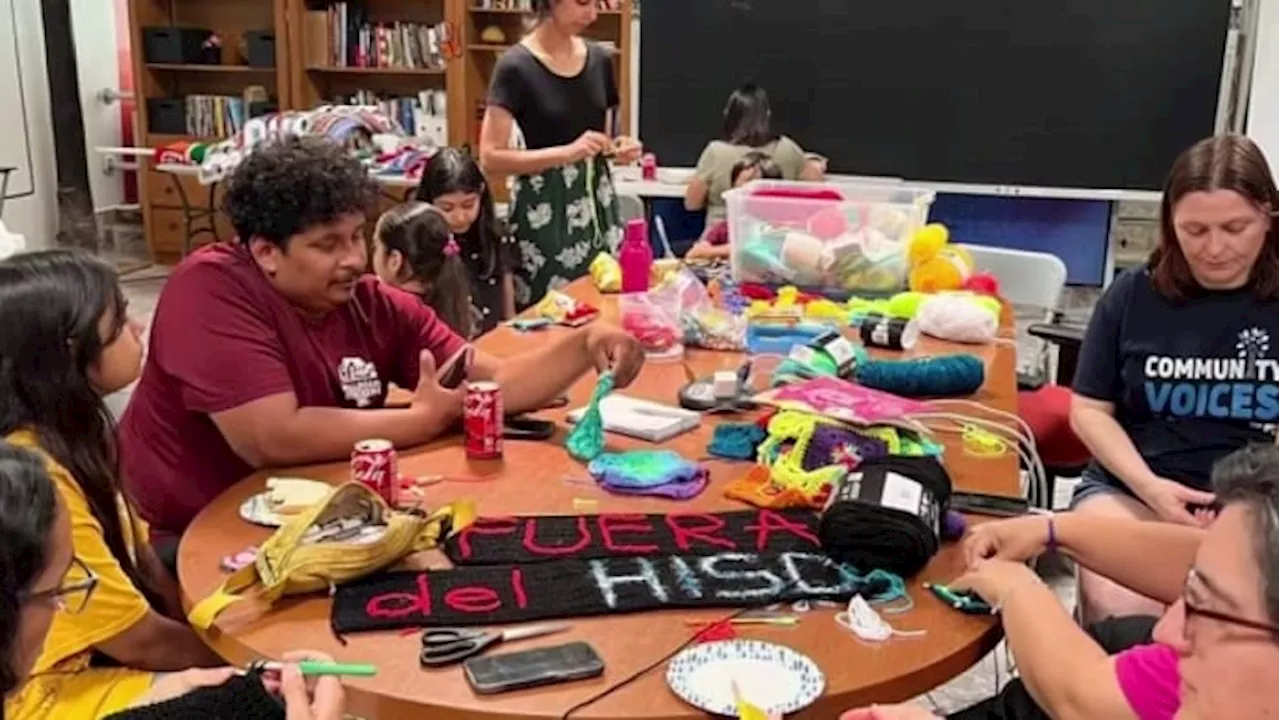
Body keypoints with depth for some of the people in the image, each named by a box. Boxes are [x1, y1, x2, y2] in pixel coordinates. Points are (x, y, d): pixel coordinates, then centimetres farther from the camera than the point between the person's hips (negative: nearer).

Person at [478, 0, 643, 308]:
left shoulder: (600, 59, 6)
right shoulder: (516, 66, -10)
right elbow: (491, 158, -15)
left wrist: (619, 148, -2)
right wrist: (567, 152, -22)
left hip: (597, 201, 5)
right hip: (543, 209, -5)